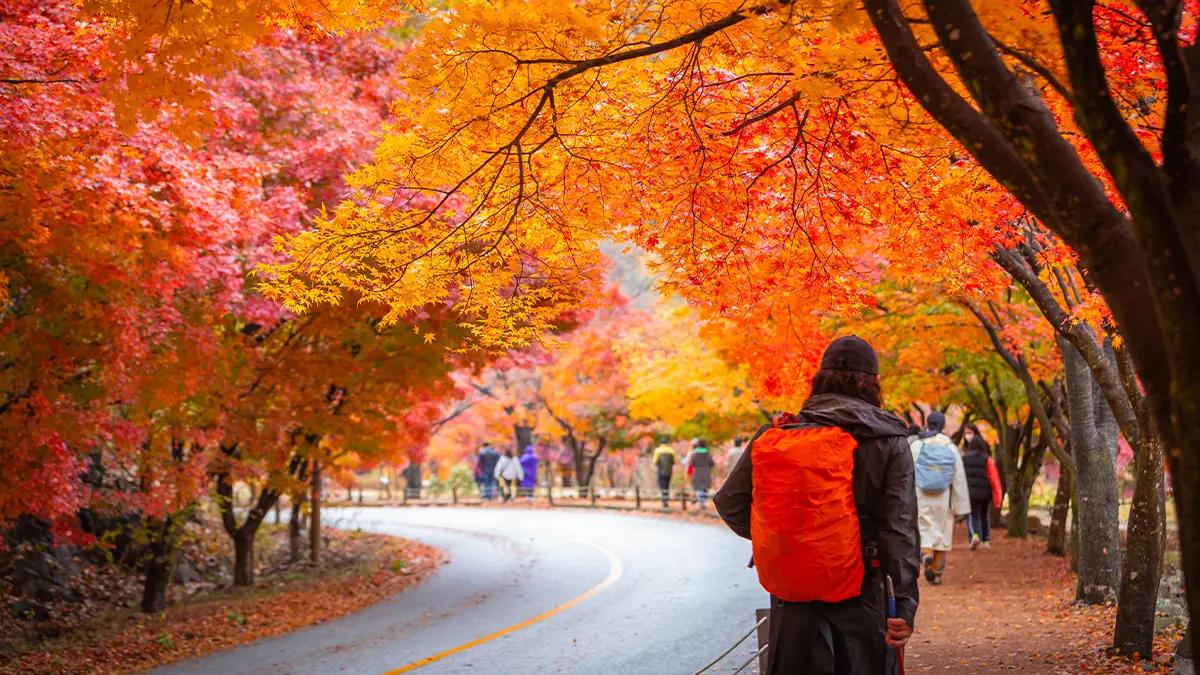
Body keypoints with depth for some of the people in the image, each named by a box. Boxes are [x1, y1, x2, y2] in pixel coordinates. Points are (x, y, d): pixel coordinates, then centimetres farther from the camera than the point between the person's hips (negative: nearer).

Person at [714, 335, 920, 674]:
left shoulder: (774, 434, 2)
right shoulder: (888, 442, -4)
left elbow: (729, 503, 4)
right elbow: (900, 528, -10)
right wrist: (904, 603, -11)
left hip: (790, 593, 2)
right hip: (857, 595, -2)